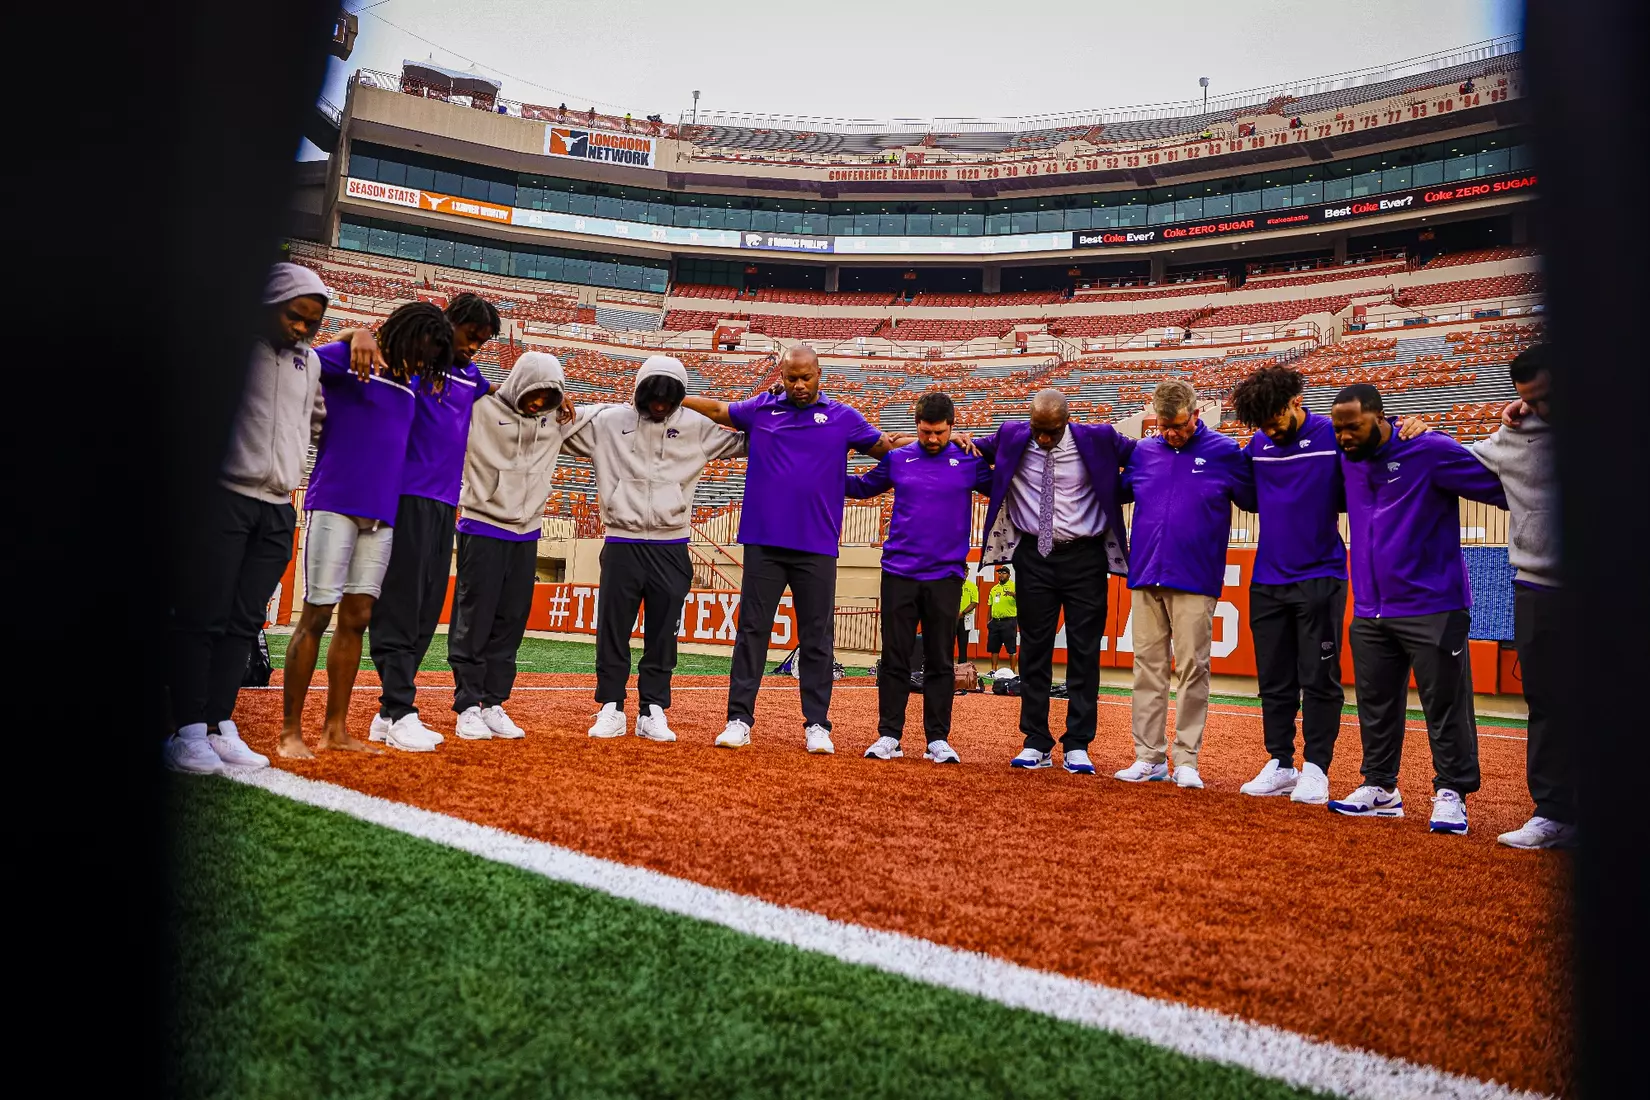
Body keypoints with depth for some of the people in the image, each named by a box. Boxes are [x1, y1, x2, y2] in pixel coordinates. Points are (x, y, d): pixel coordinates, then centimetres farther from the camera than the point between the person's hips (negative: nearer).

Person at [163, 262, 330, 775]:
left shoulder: (310, 363, 17)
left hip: (278, 511, 5)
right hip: (221, 497, -5)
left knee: (243, 622, 4)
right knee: (200, 616, -4)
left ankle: (218, 727, 8)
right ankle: (187, 730, 1)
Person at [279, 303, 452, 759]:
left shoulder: (414, 381, 16)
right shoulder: (350, 359, -2)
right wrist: (355, 338, -21)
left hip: (381, 515, 6)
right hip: (334, 506, -6)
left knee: (357, 617, 6)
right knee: (317, 615, -5)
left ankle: (336, 729, 13)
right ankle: (290, 731, 3)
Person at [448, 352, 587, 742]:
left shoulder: (556, 419, 7)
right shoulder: (481, 410, -6)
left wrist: (565, 403, 3)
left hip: (526, 536, 5)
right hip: (482, 531, -4)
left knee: (510, 623, 7)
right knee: (473, 622, -1)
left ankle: (493, 705, 16)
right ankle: (468, 707, 6)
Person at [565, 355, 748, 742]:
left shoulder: (696, 426, 4)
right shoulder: (609, 421, 2)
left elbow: (742, 441, 10)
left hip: (670, 548, 1)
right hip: (621, 545, 0)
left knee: (663, 633, 6)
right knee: (613, 629, 4)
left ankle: (653, 711, 16)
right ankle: (611, 708, 16)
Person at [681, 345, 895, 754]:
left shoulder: (843, 417, 7)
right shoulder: (760, 409, 10)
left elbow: (885, 447, 12)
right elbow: (719, 410, 23)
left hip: (817, 548, -1)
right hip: (763, 543, 1)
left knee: (816, 637, 4)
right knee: (752, 630, 2)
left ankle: (817, 725, 12)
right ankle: (739, 719, 8)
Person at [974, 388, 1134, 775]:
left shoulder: (1098, 440, -6)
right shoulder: (1012, 437, -1)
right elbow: (980, 451, 16)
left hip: (1085, 557, -1)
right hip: (1033, 556, 2)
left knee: (1084, 652, 1)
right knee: (1034, 650, 5)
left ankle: (1077, 746, 9)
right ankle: (1036, 744, 12)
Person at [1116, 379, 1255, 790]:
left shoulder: (1224, 452, 0)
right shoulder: (1142, 452, 9)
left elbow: (1253, 500, 7)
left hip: (1194, 581, -3)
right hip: (1145, 576, 3)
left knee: (1192, 669, -1)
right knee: (1148, 667, 7)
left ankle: (1186, 760, 9)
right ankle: (1149, 757, 15)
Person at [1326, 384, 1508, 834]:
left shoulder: (1430, 451, -11)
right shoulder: (1348, 460, 9)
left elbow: (1500, 487, -11)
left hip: (1432, 609, -6)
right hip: (1369, 612, 7)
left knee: (1445, 707, 1)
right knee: (1376, 707, 13)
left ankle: (1451, 793, 12)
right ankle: (1380, 788, 24)